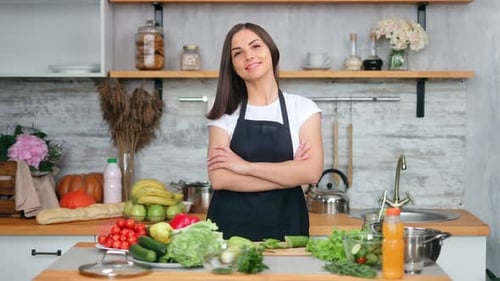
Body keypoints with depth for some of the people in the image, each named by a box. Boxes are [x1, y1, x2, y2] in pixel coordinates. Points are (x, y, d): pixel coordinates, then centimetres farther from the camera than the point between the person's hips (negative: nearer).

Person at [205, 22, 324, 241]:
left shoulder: (303, 108, 2)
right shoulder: (225, 114, 4)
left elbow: (311, 172, -11)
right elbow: (218, 178, -9)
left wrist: (247, 166, -12)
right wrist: (288, 173, -10)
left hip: (285, 226, 0)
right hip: (230, 226, 0)